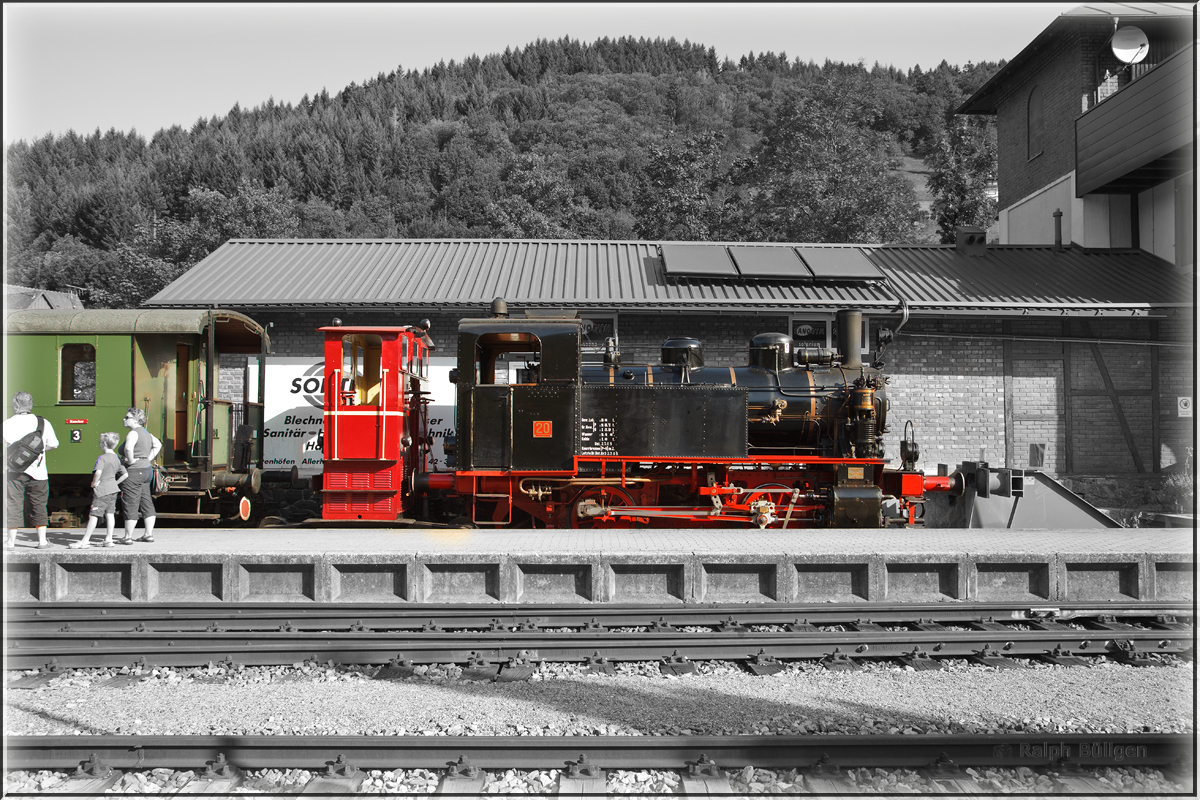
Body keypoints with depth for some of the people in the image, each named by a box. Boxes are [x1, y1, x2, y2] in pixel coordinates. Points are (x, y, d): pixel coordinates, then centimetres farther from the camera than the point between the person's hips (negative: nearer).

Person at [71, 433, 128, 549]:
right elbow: (125, 474, 11)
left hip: (102, 491, -8)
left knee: (93, 515, -3)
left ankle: (85, 540, 0)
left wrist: (94, 483, -15)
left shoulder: (102, 458, -14)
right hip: (113, 489, 8)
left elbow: (98, 472, -30)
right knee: (110, 514, 9)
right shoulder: (117, 458, 9)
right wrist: (115, 483, 14)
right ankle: (109, 539, 9)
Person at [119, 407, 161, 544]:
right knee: (147, 503, 12)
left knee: (130, 505, -2)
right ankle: (149, 534, 16)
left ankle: (128, 537, 2)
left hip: (134, 472, -9)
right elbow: (158, 444, 27)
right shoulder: (146, 433, 13)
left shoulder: (133, 433, -16)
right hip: (147, 470, 9)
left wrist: (131, 460, -20)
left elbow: (128, 448, -35)